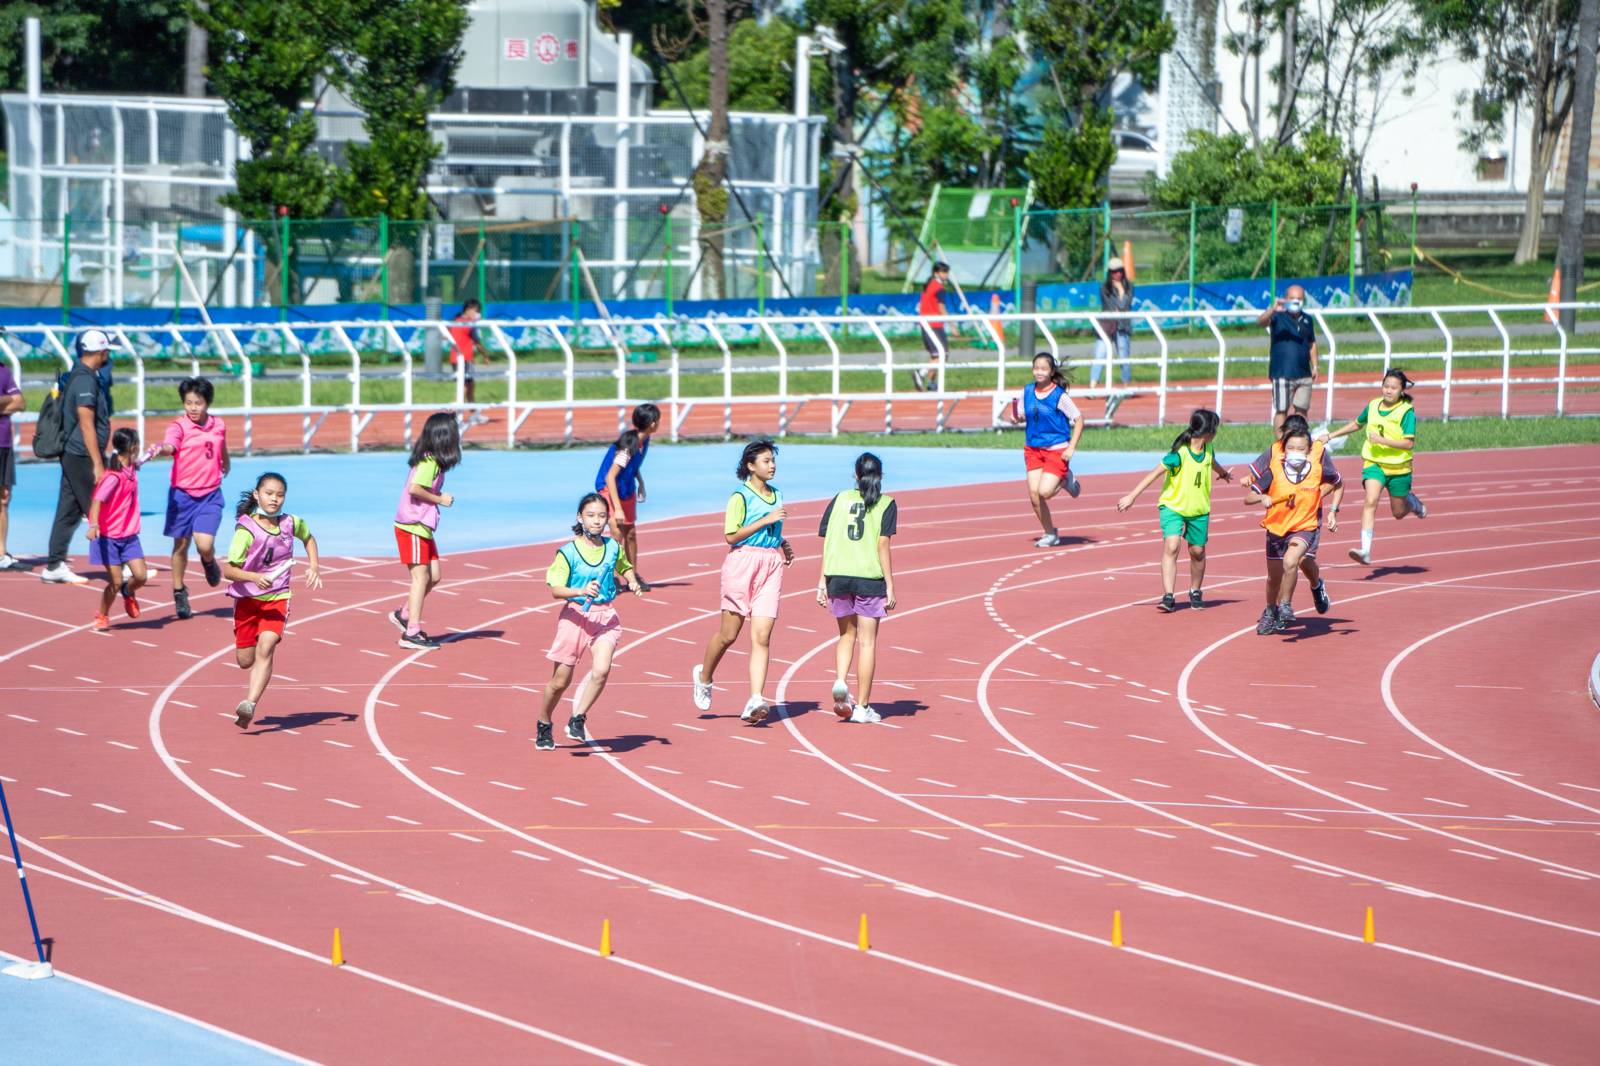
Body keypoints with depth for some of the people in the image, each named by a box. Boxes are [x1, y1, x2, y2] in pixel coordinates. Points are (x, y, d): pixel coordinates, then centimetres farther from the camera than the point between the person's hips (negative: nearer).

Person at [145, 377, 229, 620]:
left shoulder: (218, 425, 3)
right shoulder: (179, 426, -10)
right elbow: (170, 445, -31)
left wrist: (225, 467, 42)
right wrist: (160, 449, -54)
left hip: (210, 495, 1)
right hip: (182, 494, -1)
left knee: (205, 544, -14)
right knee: (181, 545, 8)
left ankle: (209, 562, 22)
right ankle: (179, 593, 25)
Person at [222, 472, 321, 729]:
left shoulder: (291, 523, -3)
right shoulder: (246, 530, -15)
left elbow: (308, 538, 21)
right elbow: (228, 569, -19)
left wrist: (314, 567, 7)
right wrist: (254, 577, -36)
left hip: (277, 597, 1)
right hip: (247, 598, -1)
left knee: (266, 646, -24)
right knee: (245, 660, 7)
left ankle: (250, 704, -32)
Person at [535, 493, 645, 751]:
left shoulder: (613, 547, 2)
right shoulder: (568, 552, -10)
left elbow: (625, 567, 24)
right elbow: (556, 589, -13)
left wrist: (632, 582, 4)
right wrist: (581, 591, -30)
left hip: (605, 617, 2)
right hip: (575, 616, -2)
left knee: (601, 670, -23)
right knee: (560, 681, 6)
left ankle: (577, 720, -7)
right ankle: (544, 726, 30)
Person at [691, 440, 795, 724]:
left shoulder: (776, 495, 14)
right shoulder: (741, 496, -8)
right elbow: (731, 535, -14)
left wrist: (783, 543, 11)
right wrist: (765, 521, -17)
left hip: (772, 565, 5)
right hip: (742, 563, -5)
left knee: (762, 636, -7)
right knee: (729, 634, 6)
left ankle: (755, 701, -14)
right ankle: (704, 676, 34)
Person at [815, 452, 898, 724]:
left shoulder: (840, 499, 9)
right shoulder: (886, 504, 2)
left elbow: (827, 543, 6)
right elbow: (882, 545, -6)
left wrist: (822, 582, 10)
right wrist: (890, 586, -3)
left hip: (837, 574, 3)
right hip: (870, 576, -3)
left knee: (846, 635, 20)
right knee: (867, 642, 4)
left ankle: (840, 682, -4)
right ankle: (862, 706, 5)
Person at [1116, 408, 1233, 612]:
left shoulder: (1208, 450, -1)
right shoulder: (1179, 454, -23)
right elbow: (1154, 475, -21)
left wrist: (1223, 473, 48)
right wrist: (1131, 497, -23)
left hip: (1199, 509, 6)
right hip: (1173, 506, -6)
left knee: (1197, 551, 11)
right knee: (1171, 546, -22)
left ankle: (1195, 593, 33)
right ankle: (1168, 597, -22)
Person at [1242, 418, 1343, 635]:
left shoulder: (1319, 467, -18)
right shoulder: (1274, 470, -20)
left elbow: (1338, 485, 3)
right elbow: (1248, 498, -18)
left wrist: (1333, 511, -5)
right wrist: (1262, 498, -37)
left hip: (1306, 525, -1)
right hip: (1276, 525, 1)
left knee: (1291, 561, -28)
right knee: (1274, 577, 14)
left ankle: (1285, 606, -5)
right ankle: (1270, 612, 44)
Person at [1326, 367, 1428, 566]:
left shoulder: (1407, 411, -13)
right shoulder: (1373, 406, 2)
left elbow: (1409, 443, -19)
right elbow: (1357, 424, 22)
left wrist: (1382, 440, -27)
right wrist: (1331, 436, 21)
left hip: (1398, 467, -2)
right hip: (1374, 463, 2)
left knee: (1398, 512, 13)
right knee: (1370, 502, -20)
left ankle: (1413, 502, 51)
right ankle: (1366, 551, -27)